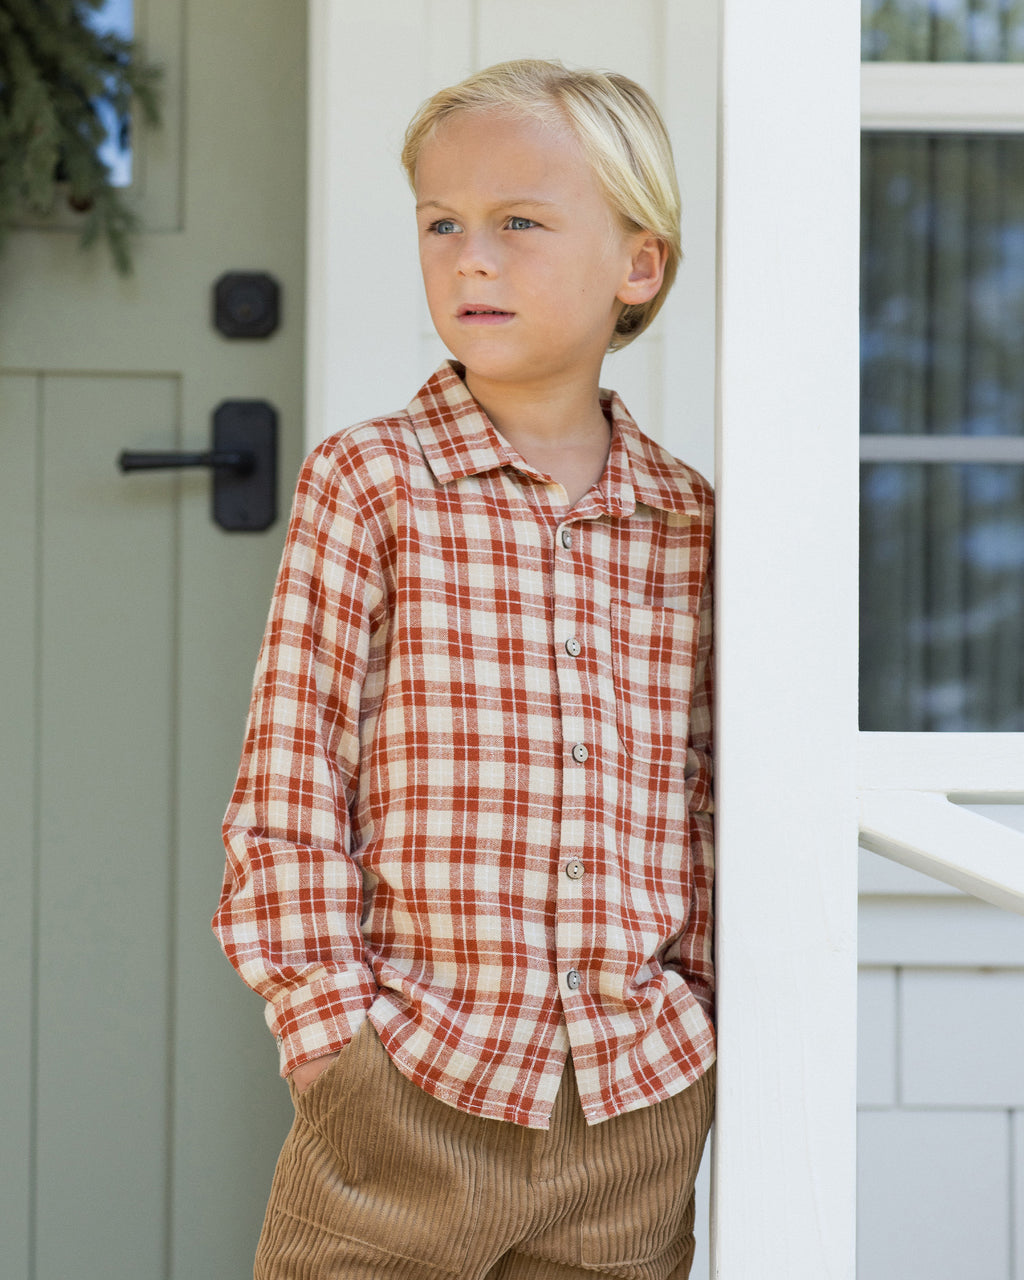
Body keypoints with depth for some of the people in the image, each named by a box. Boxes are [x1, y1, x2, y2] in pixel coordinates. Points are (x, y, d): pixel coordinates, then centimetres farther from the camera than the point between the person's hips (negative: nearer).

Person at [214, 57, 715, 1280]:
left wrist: (694, 1000, 7)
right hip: (408, 1089, -3)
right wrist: (333, 1028, -9)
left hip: (642, 1090, 3)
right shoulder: (367, 481, -3)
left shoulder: (686, 521, 7)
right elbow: (288, 776, -4)